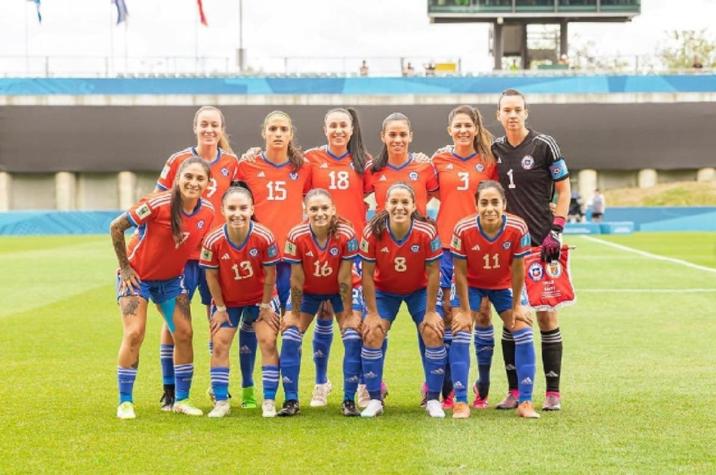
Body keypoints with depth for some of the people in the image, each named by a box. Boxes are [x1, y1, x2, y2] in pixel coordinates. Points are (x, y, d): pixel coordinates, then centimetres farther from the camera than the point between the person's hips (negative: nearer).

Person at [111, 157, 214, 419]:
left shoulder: (208, 212, -10)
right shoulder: (159, 204, -27)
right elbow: (116, 227, -19)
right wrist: (124, 267, -14)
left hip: (171, 278, 5)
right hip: (137, 276, -5)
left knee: (184, 333, 0)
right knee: (134, 334, -13)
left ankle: (182, 400, 13)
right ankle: (125, 402, -2)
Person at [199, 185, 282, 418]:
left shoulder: (264, 237, -28)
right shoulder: (213, 241, -26)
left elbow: (269, 274, -15)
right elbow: (211, 276, -11)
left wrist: (265, 305, -8)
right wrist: (220, 308, -6)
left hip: (260, 298, -1)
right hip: (227, 300, 1)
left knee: (268, 343, -8)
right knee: (219, 345, -3)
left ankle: (269, 402, 1)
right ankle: (221, 402, 8)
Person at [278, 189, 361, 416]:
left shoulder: (346, 234, -30)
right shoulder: (296, 236, -28)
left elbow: (345, 278, -22)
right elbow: (296, 279, -18)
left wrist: (348, 314, -15)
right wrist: (295, 313, -10)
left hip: (339, 291, -1)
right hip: (308, 291, 1)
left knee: (353, 336, -14)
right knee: (290, 334, -10)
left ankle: (349, 401, -5)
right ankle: (291, 400, -1)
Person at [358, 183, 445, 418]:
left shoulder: (427, 232, -27)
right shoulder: (373, 232, -26)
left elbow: (433, 273, -17)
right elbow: (367, 275, -16)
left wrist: (430, 312, -14)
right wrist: (372, 313, -15)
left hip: (419, 290, 0)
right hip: (384, 290, 0)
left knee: (433, 334, -13)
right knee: (371, 335, -12)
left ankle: (433, 400, 1)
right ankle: (375, 400, 1)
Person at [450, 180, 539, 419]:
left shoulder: (517, 229, -29)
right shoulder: (464, 230, -31)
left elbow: (517, 269, -16)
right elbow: (460, 272, -20)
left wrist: (515, 306, -8)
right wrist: (465, 310, -15)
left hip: (504, 285, 1)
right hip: (471, 285, -1)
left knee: (523, 333, -8)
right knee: (460, 334, -15)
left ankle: (525, 402, 0)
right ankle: (460, 403, -7)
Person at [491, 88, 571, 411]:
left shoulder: (544, 145, -3)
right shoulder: (494, 150, 9)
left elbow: (564, 190, -1)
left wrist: (555, 232, -10)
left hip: (541, 243, -4)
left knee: (546, 314, -2)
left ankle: (553, 393, 2)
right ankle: (514, 391, 10)